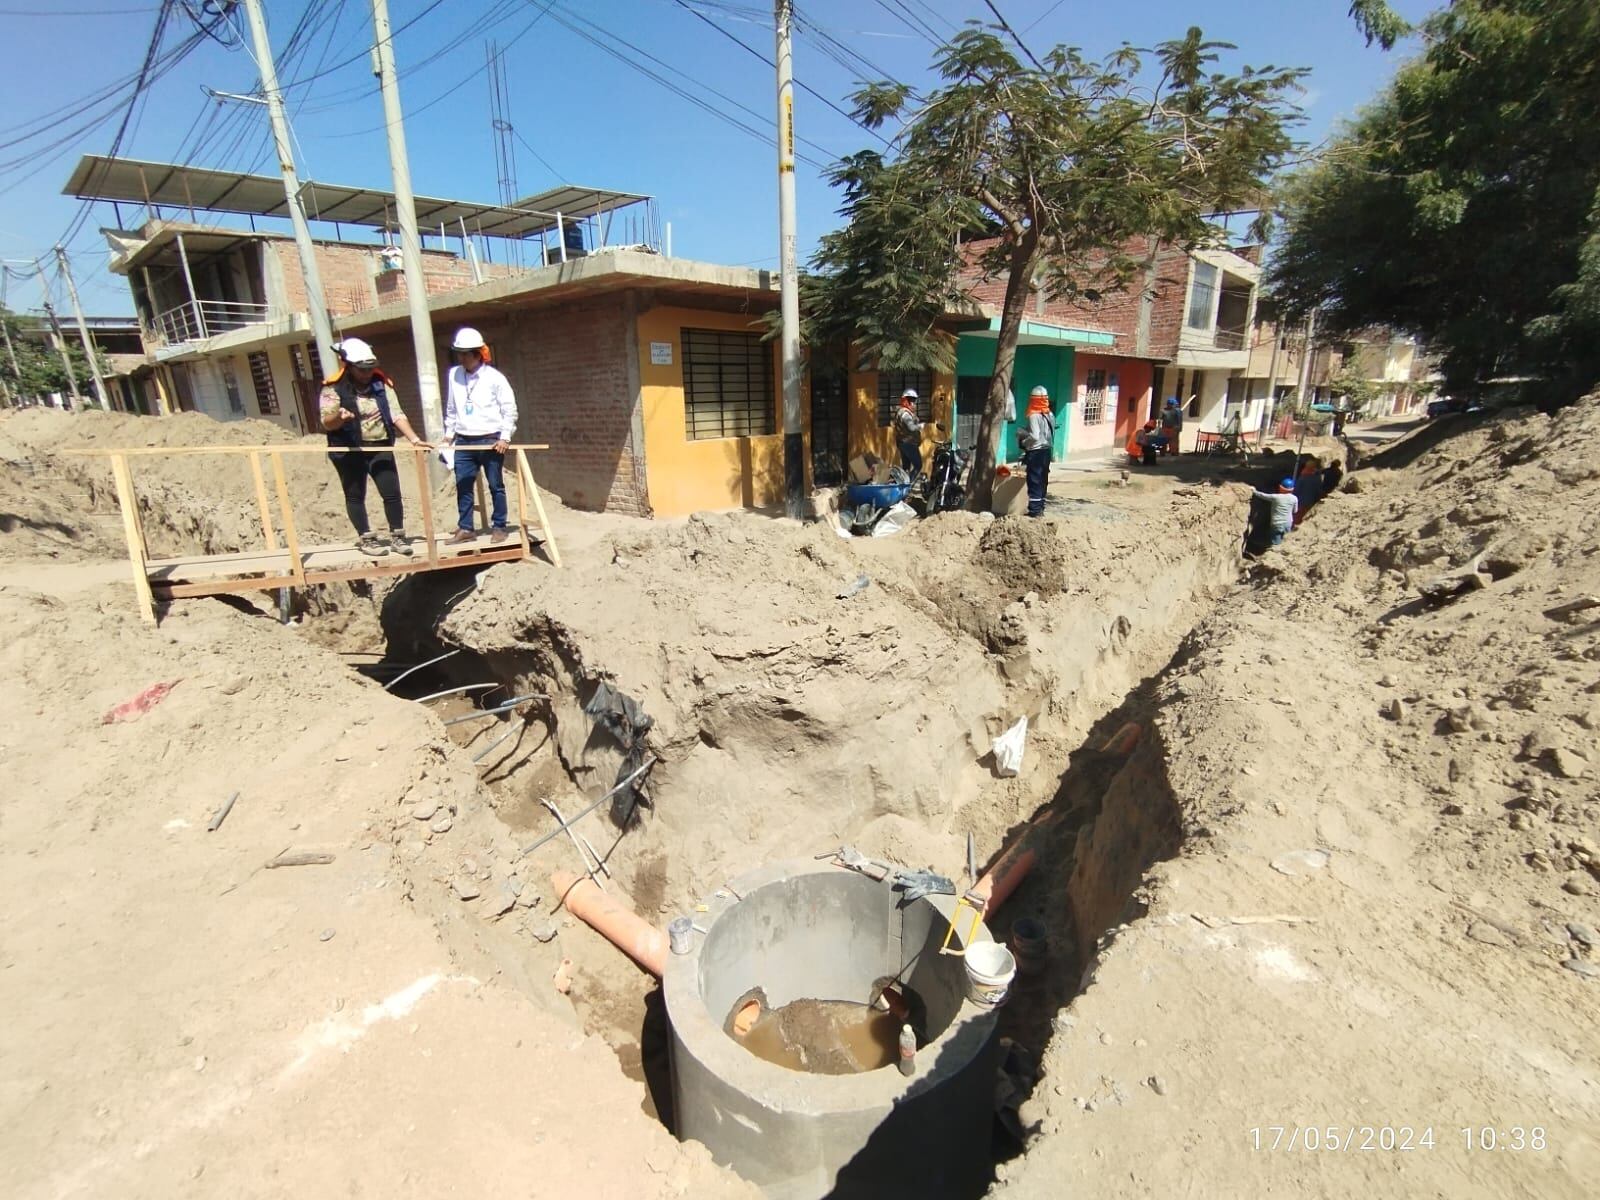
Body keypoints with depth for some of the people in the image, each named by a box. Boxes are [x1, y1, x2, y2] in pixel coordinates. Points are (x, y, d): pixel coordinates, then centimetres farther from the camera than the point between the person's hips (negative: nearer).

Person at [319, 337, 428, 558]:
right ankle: (366, 539, 16)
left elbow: (396, 415, -1)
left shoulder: (381, 383, 3)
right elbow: (327, 423, -10)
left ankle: (397, 536, 13)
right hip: (349, 451, -3)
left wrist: (414, 439, -12)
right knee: (355, 496, 6)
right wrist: (338, 417, -33)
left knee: (392, 493, 2)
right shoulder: (333, 388, -8)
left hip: (380, 448, 3)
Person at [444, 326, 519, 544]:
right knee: (462, 486, 5)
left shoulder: (495, 377, -7)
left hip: (491, 440, -4)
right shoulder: (454, 374, 7)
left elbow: (509, 409, -5)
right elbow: (451, 408, 15)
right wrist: (449, 433, 14)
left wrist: (505, 437, -11)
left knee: (496, 485, 3)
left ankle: (499, 527, 12)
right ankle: (465, 528, 12)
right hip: (464, 441, 5)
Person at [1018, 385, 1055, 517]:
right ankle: (1040, 507, 19)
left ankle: (1035, 510, -5)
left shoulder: (1034, 416, -16)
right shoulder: (1049, 415, 10)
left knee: (1034, 481, -5)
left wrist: (1023, 442, -4)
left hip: (1036, 452, -9)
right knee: (1042, 480, 13)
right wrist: (1024, 431, 15)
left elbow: (1034, 436, -22)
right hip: (1046, 451, 9)